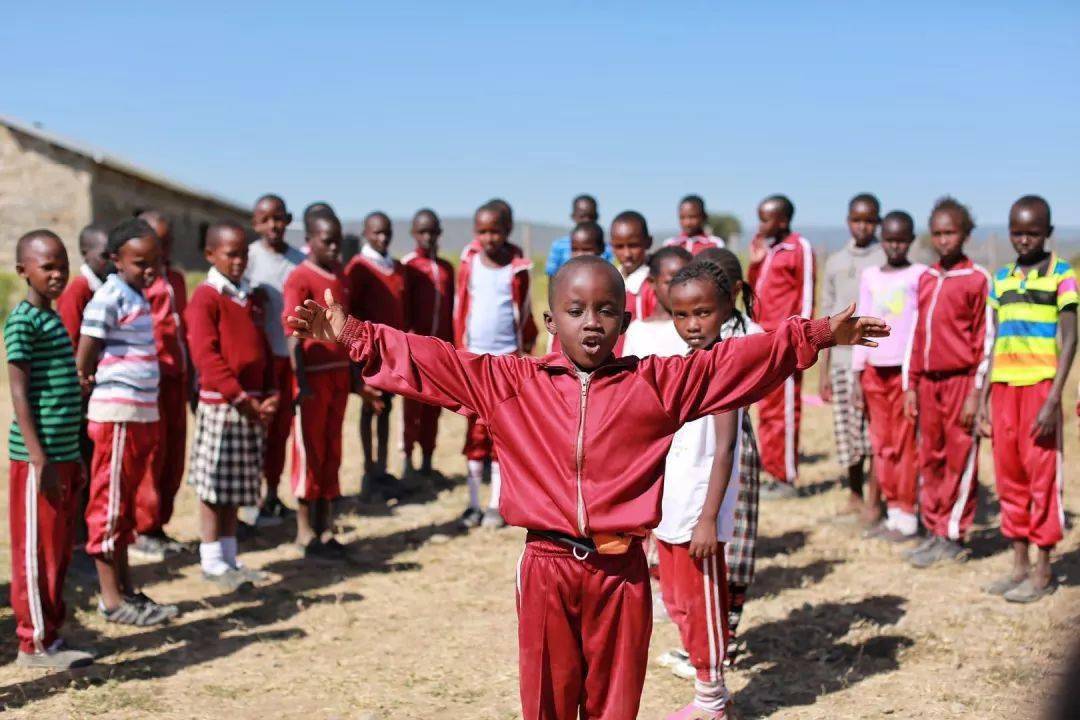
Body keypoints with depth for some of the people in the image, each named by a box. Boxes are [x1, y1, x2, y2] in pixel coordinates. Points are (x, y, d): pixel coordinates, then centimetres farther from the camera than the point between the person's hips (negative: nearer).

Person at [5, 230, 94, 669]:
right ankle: (34, 644, 9)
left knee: (59, 551, 14)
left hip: (63, 453, 9)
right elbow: (19, 393, -16)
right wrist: (40, 459, -20)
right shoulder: (23, 321, -12)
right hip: (38, 457, -9)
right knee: (36, 551, 0)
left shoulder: (53, 318, 15)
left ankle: (50, 636, 23)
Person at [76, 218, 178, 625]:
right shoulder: (110, 298, -13)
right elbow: (83, 361, -15)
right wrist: (91, 381, 1)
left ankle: (125, 589, 24)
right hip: (118, 415, -9)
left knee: (125, 504, 15)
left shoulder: (139, 295, 13)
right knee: (110, 504, -1)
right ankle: (111, 599, 6)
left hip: (143, 414, 9)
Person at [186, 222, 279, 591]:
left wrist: (270, 393, 1)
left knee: (238, 486, 12)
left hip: (253, 404, 7)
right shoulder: (205, 297, -9)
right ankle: (212, 562, 9)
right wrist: (239, 397, -21)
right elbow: (205, 354, -17)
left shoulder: (249, 298, 15)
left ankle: (229, 557, 21)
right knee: (214, 485, 0)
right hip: (220, 404, -7)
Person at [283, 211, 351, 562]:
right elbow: (293, 334, -14)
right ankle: (307, 533, 8)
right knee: (309, 453, 0)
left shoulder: (340, 276, 12)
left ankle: (325, 530, 18)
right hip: (313, 375, -7)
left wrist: (354, 373, 15)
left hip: (338, 375, 7)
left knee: (331, 453, 11)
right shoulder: (300, 278, -10)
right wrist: (301, 382, -19)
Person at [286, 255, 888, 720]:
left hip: (621, 570, 0)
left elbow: (740, 359, 1)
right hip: (546, 567, 0)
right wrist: (354, 337, -8)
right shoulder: (510, 381, 1)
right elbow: (428, 361, -1)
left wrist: (815, 335, -3)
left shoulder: (659, 382, 1)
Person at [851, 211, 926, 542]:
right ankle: (892, 511, 15)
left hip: (906, 368, -4)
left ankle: (906, 517, 5)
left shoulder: (919, 275, -1)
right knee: (881, 443, 6)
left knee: (905, 443, -2)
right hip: (874, 369, 4)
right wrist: (856, 377, 10)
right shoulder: (870, 277, 12)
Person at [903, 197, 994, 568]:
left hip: (961, 380, -6)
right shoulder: (926, 279, 12)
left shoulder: (977, 279, -6)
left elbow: (986, 339, -8)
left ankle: (951, 537, 7)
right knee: (931, 458, 10)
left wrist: (976, 393, -11)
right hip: (928, 381, 6)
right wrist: (911, 385, 12)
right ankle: (933, 531, 19)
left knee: (960, 462, 0)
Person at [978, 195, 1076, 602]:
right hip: (1004, 387, 5)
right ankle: (1020, 564, 18)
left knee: (1042, 476, -1)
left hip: (1040, 384, -5)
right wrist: (984, 401, 12)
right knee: (1009, 477, 8)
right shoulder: (1002, 279, 13)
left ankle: (1043, 571, 6)